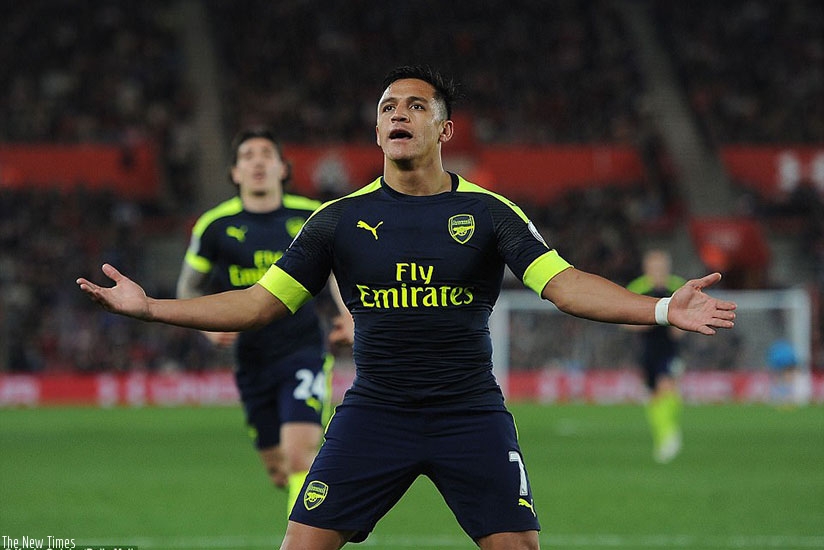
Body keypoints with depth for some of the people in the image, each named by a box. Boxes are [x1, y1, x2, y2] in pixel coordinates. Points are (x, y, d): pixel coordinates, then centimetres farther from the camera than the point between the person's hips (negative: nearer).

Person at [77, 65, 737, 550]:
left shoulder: (489, 212, 0)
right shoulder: (341, 218, 4)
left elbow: (564, 284, -9)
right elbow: (261, 303, 6)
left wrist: (663, 309, -24)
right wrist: (151, 307, -2)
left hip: (471, 413, -1)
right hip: (374, 410, 1)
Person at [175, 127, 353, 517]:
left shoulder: (312, 217, -3)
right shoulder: (215, 226, -2)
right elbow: (189, 288, 12)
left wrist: (349, 314, -3)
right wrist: (208, 325, -6)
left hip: (304, 352, -2)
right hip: (252, 361, 2)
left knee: (299, 456, -21)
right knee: (278, 468, 10)